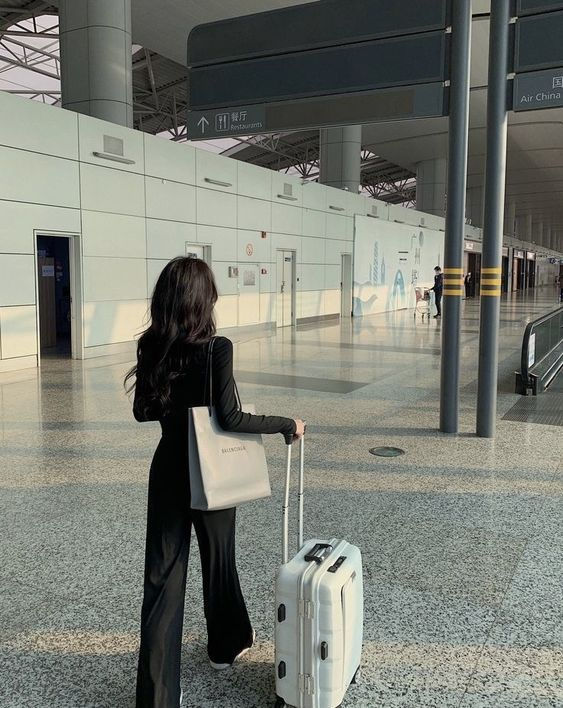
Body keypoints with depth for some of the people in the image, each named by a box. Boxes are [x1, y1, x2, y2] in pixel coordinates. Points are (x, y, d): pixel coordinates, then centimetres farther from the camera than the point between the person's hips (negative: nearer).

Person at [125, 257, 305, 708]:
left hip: (168, 470, 3)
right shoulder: (217, 349, -19)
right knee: (219, 561, 20)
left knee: (163, 576, 7)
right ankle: (228, 643, 45)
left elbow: (143, 411, 4)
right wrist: (286, 425, -11)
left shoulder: (151, 347, -4)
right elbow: (231, 419, -22)